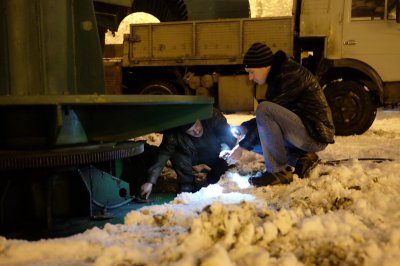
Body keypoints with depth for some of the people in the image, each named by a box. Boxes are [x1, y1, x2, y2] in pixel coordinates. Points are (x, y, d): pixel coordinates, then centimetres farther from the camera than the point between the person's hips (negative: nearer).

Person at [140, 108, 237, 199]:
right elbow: (162, 156, -28)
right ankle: (187, 186, -6)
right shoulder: (173, 136, -32)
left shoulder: (212, 116, -34)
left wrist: (225, 146, -46)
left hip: (213, 154, 1)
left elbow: (228, 135, -24)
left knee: (224, 162, -25)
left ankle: (212, 184, 7)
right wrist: (150, 182, -33)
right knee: (177, 157, -29)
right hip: (192, 156, -1)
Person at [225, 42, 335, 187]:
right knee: (252, 135, 9)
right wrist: (243, 129, 0)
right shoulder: (276, 76, 11)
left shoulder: (289, 76, -19)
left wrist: (241, 147, -14)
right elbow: (268, 120, 16)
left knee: (265, 110, -28)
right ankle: (301, 158, 4)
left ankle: (278, 171, -18)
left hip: (316, 135, -10)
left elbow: (266, 114, -20)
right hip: (304, 131, 10)